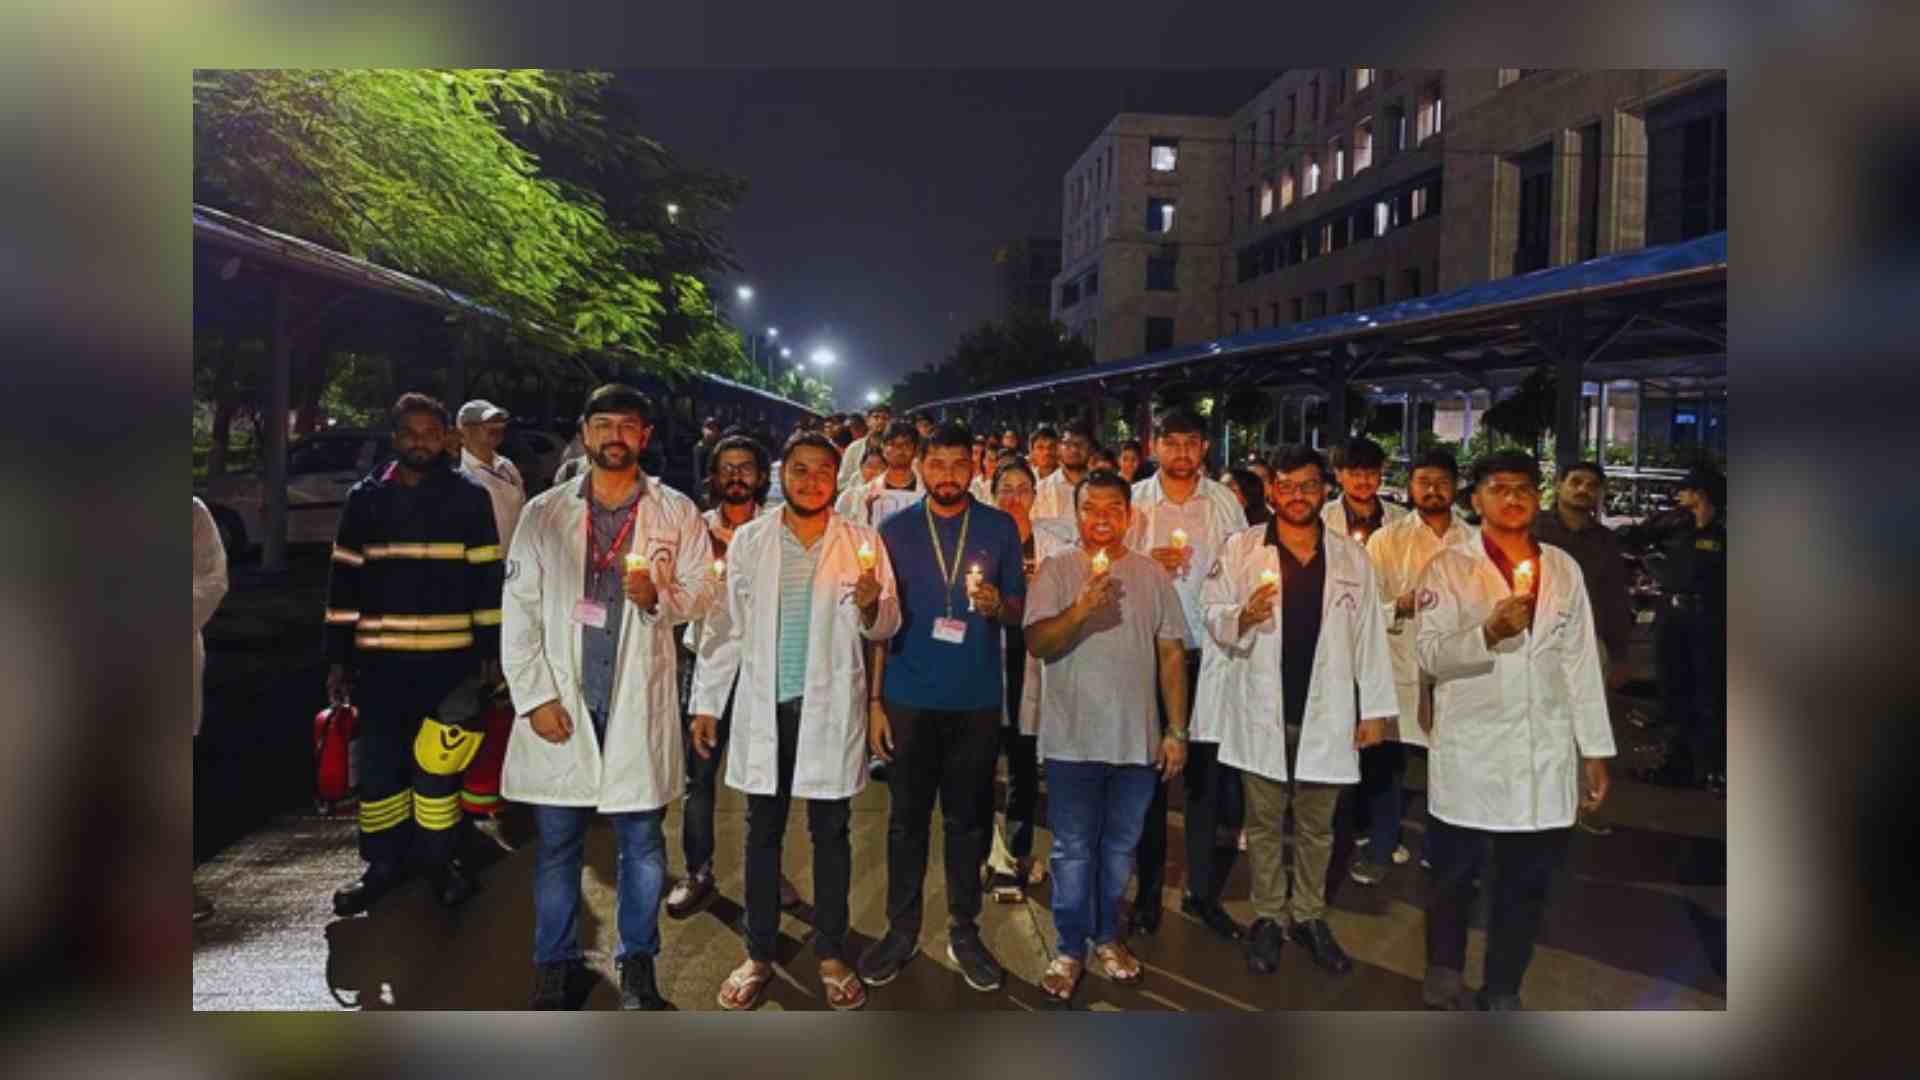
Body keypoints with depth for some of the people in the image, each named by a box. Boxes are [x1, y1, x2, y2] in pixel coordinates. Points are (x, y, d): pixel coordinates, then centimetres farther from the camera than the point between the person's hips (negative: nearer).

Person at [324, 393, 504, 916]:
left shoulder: (470, 498, 3)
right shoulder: (365, 498, 7)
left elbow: (487, 577, 3)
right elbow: (344, 580, 8)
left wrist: (491, 649, -1)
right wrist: (337, 657, 5)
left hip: (450, 659, -2)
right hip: (379, 660, 2)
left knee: (437, 764, 4)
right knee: (379, 764, 9)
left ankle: (438, 860, 20)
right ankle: (384, 863, 23)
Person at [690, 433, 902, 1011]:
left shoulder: (862, 541, -1)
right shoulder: (747, 540, 2)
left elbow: (885, 627, 0)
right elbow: (724, 625, 5)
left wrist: (873, 606, -22)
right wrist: (706, 701, 4)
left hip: (830, 706, -1)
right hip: (764, 705, 1)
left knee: (830, 833, 10)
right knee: (762, 832, 11)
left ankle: (831, 952, 25)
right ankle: (758, 954, 26)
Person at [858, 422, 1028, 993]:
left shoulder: (1001, 528, 1)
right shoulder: (895, 530, 1)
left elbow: (1019, 610, 6)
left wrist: (997, 605, -18)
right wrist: (874, 699, -2)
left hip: (976, 700, 0)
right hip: (909, 698, 0)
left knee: (968, 818, 11)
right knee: (906, 817, 9)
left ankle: (964, 930, 25)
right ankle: (901, 928, 24)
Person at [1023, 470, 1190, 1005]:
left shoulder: (1152, 574, 2)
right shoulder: (1055, 570, -4)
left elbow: (1172, 654, 4)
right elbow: (1036, 644, -13)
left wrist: (1176, 729, 2)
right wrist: (1079, 611, -31)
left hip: (1137, 738, 3)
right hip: (1073, 738, -2)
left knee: (1120, 846, 16)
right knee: (1073, 850, 8)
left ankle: (1107, 936, 33)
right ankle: (1070, 948, 21)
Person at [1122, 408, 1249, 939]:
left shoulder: (1225, 502, 3)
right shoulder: (1133, 501, 1)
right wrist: (1147, 565, -15)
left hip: (1209, 653, 1)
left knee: (1209, 775, 7)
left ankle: (1202, 890, 24)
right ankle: (1148, 889, 24)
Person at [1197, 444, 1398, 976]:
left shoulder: (1352, 556, 4)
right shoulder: (1240, 548, -1)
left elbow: (1369, 635, 5)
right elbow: (1211, 613, -1)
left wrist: (1375, 708, 3)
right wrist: (1241, 618, -23)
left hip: (1326, 713, 1)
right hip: (1261, 711, -1)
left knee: (1317, 825, 13)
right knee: (1264, 823, 11)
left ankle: (1309, 916, 28)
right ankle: (1268, 917, 24)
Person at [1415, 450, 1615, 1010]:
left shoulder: (1564, 569, 10)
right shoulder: (1448, 568, -1)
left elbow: (1581, 662, 10)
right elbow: (1429, 654, -8)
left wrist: (1596, 750, 8)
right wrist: (1488, 633, -25)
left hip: (1546, 754, 3)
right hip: (1469, 752, -3)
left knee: (1527, 880, 10)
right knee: (1454, 873, 9)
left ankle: (1502, 991, 27)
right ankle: (1444, 974, 31)